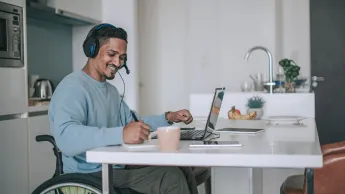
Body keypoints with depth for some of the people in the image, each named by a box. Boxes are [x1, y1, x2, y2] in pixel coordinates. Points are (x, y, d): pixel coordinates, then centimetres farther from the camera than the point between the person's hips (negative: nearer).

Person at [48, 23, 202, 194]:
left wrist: (168, 118, 6)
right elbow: (65, 137, -33)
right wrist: (121, 135, -42)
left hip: (118, 166, 9)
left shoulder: (111, 90, 17)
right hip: (91, 176, -9)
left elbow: (132, 122, 22)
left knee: (183, 171, 2)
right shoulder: (73, 87, -17)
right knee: (172, 178, -18)